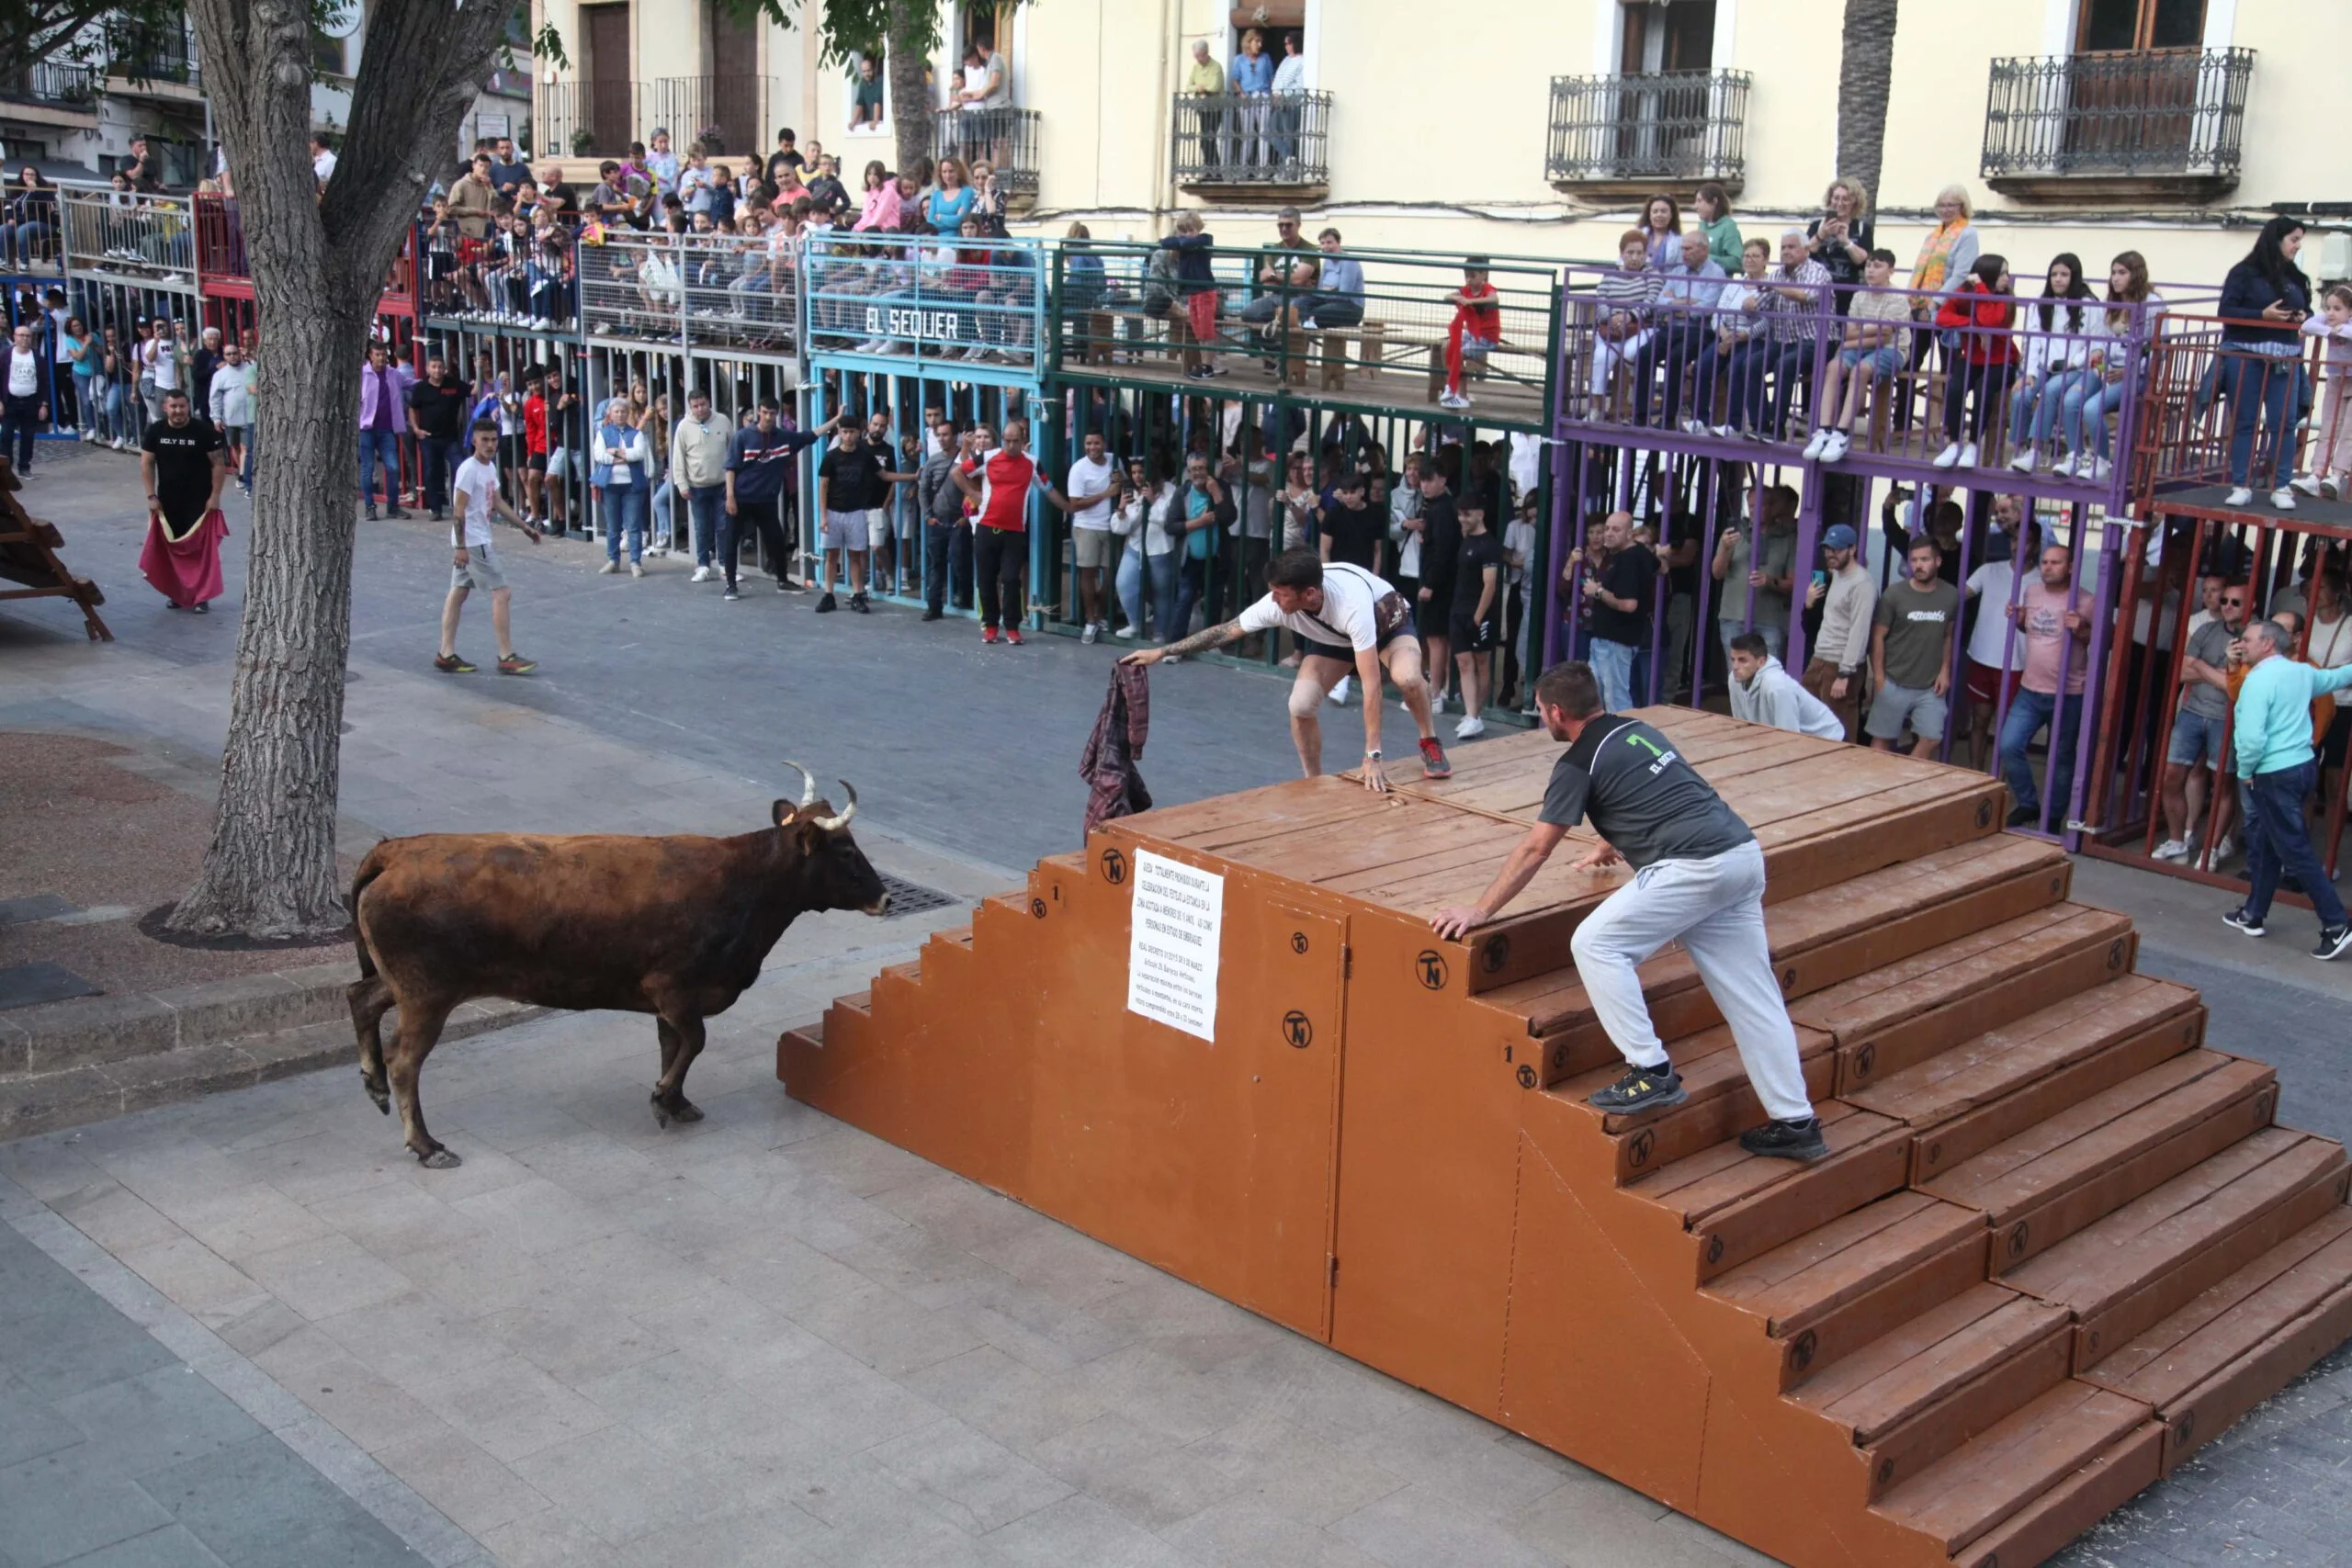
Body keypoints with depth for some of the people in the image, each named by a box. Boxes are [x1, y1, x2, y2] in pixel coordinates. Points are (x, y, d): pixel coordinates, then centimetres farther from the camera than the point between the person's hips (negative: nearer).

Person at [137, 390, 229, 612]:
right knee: (171, 547, 8)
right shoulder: (155, 431, -2)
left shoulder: (204, 430, -11)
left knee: (202, 548, -3)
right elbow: (147, 464, 4)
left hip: (199, 502, -3)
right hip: (167, 502, 3)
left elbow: (218, 464, -7)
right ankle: (176, 592, 22)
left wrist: (215, 496, -11)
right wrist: (151, 496, -2)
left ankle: (202, 596, 3)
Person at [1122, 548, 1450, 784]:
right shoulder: (1277, 603, -32)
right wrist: (1161, 652, -17)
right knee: (1301, 704, -19)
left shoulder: (1351, 605, -46)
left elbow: (1370, 684, -45)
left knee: (1407, 677, -37)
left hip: (1388, 621, -4)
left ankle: (1430, 744, -7)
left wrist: (1372, 756, -45)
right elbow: (1224, 631, -18)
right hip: (1333, 637, 4)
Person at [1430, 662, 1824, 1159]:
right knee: (1751, 996, 10)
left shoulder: (1579, 764, -1)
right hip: (1745, 854, 9)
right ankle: (1795, 1123, 12)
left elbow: (1534, 851, 1)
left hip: (1694, 868, -9)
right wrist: (1610, 847, 58)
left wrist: (1480, 911, 8)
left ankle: (1653, 1073, -4)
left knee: (1595, 944, -3)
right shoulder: (1635, 729, 22)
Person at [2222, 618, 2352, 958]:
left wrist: (2244, 772, -9)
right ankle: (2253, 916, 27)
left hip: (2274, 775, -9)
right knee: (2263, 844, 19)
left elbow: (2252, 736, -24)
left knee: (2295, 852, -6)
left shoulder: (2259, 679, -17)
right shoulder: (2302, 672, 9)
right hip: (2301, 765, 9)